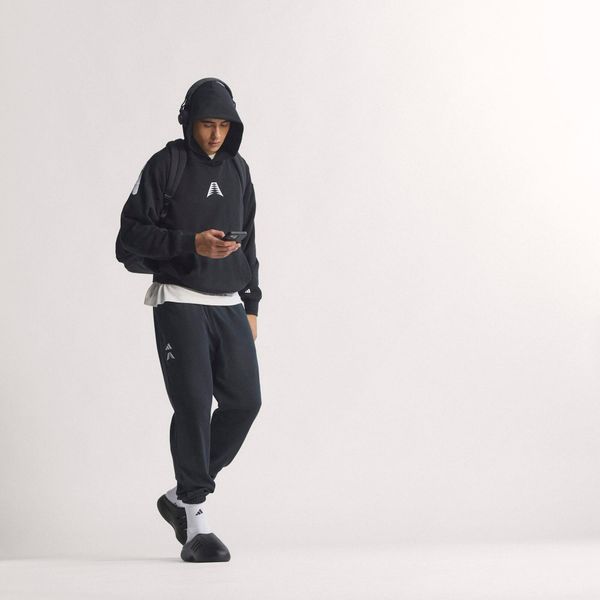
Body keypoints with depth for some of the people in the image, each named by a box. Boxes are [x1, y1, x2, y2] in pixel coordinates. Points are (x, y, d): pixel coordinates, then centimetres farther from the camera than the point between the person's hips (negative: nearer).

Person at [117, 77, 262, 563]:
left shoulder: (237, 169, 13)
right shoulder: (165, 166, -4)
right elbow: (133, 230, -9)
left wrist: (251, 305, 15)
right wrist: (192, 244, -21)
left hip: (229, 305, 6)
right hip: (180, 303, -6)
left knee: (244, 400, -1)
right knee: (194, 405, -11)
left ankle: (182, 497, 15)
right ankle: (195, 521, -4)